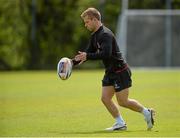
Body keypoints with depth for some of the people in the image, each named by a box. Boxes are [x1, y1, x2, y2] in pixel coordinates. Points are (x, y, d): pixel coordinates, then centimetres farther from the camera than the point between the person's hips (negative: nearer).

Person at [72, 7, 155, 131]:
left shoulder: (105, 34, -22)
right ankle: (120, 123, 10)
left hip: (121, 71, -10)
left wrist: (87, 56, -32)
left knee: (123, 101, -7)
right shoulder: (95, 35, 10)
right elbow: (89, 52, 19)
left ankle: (147, 113, 11)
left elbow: (106, 54, -34)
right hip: (110, 72, 10)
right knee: (105, 98, 2)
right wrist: (74, 61, 9)